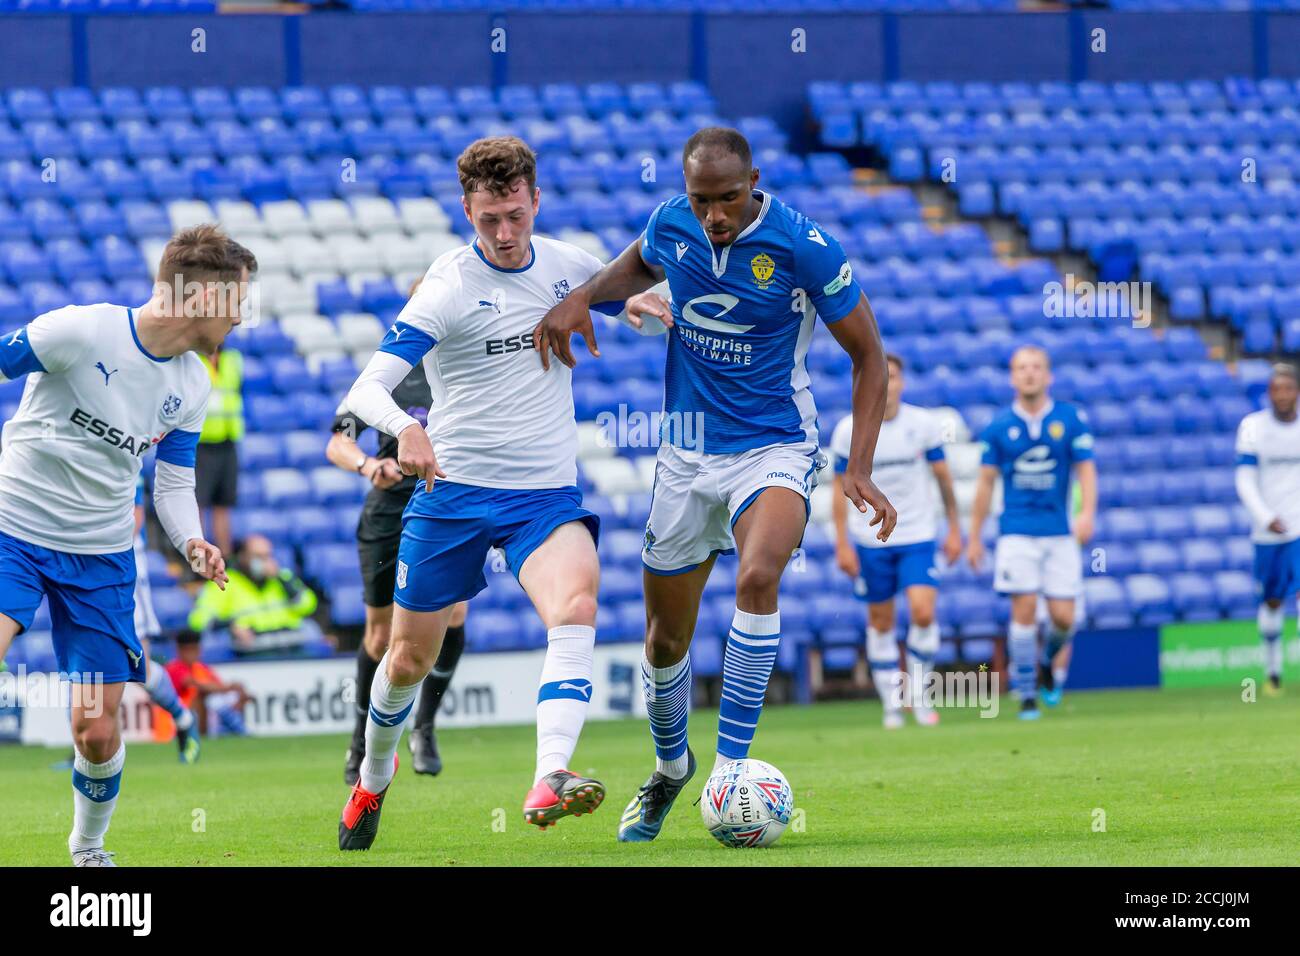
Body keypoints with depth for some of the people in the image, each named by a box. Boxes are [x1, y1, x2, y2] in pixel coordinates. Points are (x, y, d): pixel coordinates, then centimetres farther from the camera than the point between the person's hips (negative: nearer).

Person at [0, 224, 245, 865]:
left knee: (97, 733, 2)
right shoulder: (82, 331, -16)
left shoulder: (192, 387, 4)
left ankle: (88, 848, 29)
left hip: (101, 561, 5)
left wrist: (192, 542, -7)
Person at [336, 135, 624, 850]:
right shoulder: (449, 287, -13)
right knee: (410, 658, 9)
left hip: (547, 494, 2)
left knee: (576, 609, -28)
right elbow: (366, 392, -23)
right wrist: (406, 430, -44)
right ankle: (373, 779, 39)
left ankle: (549, 781, -41)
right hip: (453, 490, -2)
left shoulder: (566, 266, 1)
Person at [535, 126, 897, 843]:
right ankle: (670, 769, 39)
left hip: (774, 447, -4)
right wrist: (581, 298, 0)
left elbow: (868, 355, -9)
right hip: (687, 453, 4)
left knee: (758, 576, -33)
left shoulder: (802, 246, -18)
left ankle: (730, 768, -26)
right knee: (665, 640, 10)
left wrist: (859, 469, -17)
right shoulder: (672, 224, -6)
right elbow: (637, 266, 21)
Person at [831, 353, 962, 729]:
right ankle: (892, 702, 17)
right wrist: (842, 544, -4)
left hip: (917, 536, 0)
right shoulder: (848, 430, -5)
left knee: (923, 613, -15)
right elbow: (841, 488, 0)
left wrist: (954, 528, 6)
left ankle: (919, 693, 5)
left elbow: (943, 476, 6)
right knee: (880, 622, 5)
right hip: (870, 540, 0)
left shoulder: (924, 424, -4)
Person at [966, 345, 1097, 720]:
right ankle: (1026, 695, -1)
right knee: (1024, 609, -10)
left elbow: (1086, 469, 0)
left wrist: (1087, 513, -17)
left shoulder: (1072, 419, 3)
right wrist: (975, 538, 8)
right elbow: (985, 482, 8)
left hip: (1060, 532, 0)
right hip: (1017, 532, 0)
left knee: (1063, 617, -3)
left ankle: (1053, 661, 31)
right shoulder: (998, 427, 4)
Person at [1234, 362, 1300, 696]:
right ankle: (1272, 670, 27)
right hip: (1269, 529, 1)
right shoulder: (1253, 427, -2)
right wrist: (1265, 517, -18)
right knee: (1272, 601, 11)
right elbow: (1245, 481, -5)